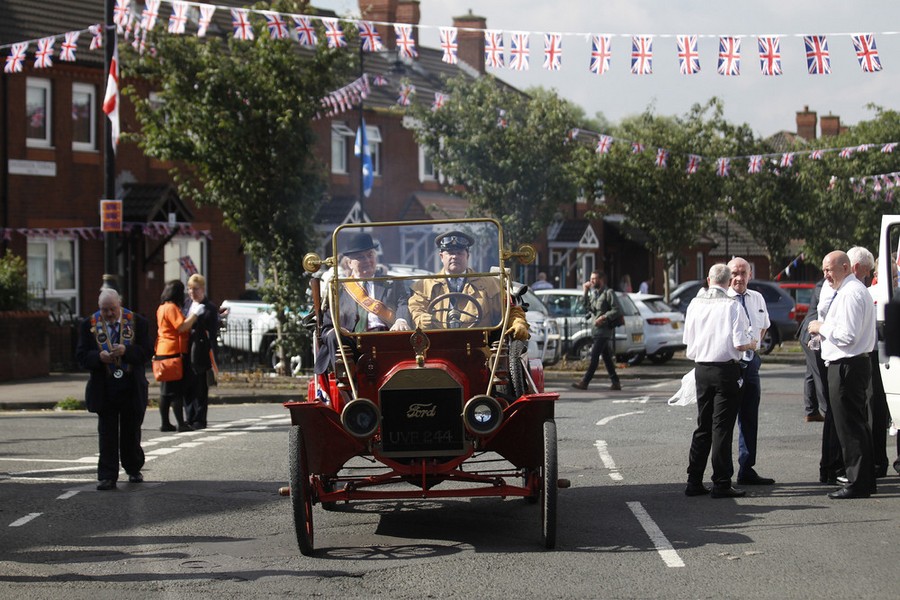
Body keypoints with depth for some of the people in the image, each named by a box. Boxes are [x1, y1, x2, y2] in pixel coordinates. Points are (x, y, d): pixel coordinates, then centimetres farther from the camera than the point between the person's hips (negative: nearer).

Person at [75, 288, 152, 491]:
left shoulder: (137, 322, 1)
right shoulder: (89, 325, 1)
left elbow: (146, 352, -5)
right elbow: (82, 356, -3)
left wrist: (126, 351, -22)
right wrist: (99, 357, -23)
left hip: (132, 388, 1)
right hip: (104, 388, -1)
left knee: (132, 432, 12)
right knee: (107, 435, -3)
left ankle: (134, 470, 30)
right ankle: (107, 477, -2)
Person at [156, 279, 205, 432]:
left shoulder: (162, 308, 16)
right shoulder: (172, 308, -13)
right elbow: (182, 327, -21)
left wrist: (191, 314, 17)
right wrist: (195, 314, -13)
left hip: (163, 351, 10)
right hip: (175, 351, -10)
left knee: (166, 391, 11)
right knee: (177, 391, -8)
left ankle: (165, 423, 13)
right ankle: (181, 424, -8)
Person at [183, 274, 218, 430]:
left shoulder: (210, 309, -6)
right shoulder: (186, 304, 12)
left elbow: (213, 334, -8)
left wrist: (212, 357, -14)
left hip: (200, 354, -6)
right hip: (186, 352, 6)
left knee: (201, 388, 1)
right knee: (187, 387, 8)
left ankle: (199, 420, 7)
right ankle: (189, 418, 16)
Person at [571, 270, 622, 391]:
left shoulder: (608, 293, -7)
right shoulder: (594, 293, 18)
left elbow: (617, 310, -13)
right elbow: (586, 306, 12)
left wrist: (604, 317, -20)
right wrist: (586, 291, 8)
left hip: (604, 330, -9)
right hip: (597, 330, 9)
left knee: (594, 356, -12)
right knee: (607, 357, 9)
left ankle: (584, 382, -17)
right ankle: (615, 382, 13)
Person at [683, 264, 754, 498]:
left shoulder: (695, 303, 3)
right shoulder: (732, 305, -12)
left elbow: (688, 340, 10)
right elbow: (740, 344, -15)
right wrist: (752, 344, 6)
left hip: (701, 369, 5)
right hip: (726, 369, -5)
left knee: (703, 426, 13)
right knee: (722, 427, -1)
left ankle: (694, 482, 15)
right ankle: (721, 484, 0)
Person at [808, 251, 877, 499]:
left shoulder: (850, 294, -17)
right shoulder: (856, 290, 17)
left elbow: (848, 335, -24)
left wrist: (822, 328, -11)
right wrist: (824, 330, 13)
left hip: (846, 367, -11)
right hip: (857, 364, 11)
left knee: (849, 426, -7)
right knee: (858, 424, 15)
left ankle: (857, 484, -5)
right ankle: (865, 480, 21)